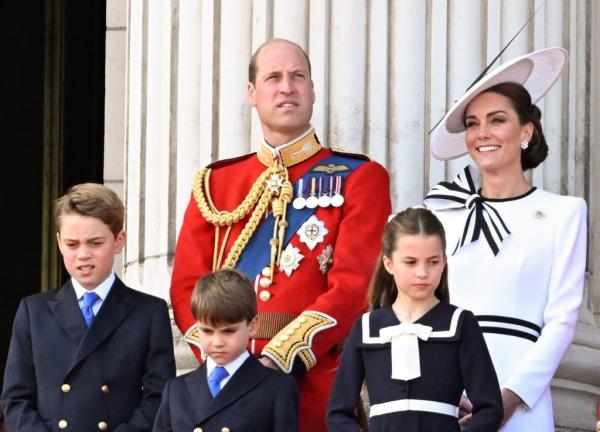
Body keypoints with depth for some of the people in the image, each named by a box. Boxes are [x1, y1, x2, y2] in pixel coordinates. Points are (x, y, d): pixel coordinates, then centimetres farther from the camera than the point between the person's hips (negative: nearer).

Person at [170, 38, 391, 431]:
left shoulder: (359, 177, 3)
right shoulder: (215, 184, 13)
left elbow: (354, 284, -8)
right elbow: (188, 285, 8)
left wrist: (282, 357, -18)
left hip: (317, 382, -2)